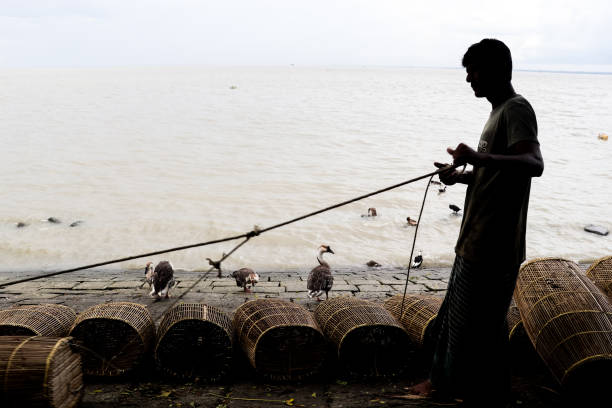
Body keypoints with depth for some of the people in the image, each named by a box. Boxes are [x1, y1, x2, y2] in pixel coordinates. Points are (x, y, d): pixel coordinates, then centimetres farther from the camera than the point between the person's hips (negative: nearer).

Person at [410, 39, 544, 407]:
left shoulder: (517, 108, -15)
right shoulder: (500, 110, 16)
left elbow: (534, 164, -32)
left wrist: (478, 158, -44)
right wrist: (464, 175, 10)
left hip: (494, 246, -11)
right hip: (476, 241, 11)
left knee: (483, 325, 1)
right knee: (455, 312, 21)